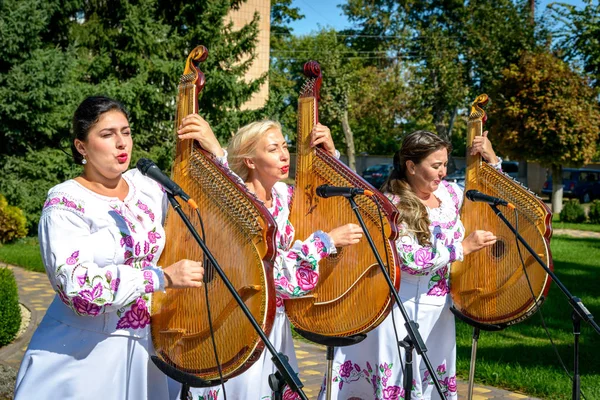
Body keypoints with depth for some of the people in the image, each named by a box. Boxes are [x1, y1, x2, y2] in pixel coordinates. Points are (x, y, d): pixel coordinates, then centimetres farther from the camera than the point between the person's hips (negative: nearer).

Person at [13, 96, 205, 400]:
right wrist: (163, 277, -28)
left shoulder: (147, 187, 4)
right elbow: (78, 285, -24)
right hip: (81, 358, -5)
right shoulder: (65, 204, -13)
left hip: (143, 352, 5)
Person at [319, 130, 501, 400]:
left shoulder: (449, 192, 4)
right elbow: (411, 259, -23)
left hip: (439, 311, 6)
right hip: (403, 308, -6)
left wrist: (491, 159, 5)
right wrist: (462, 247, -18)